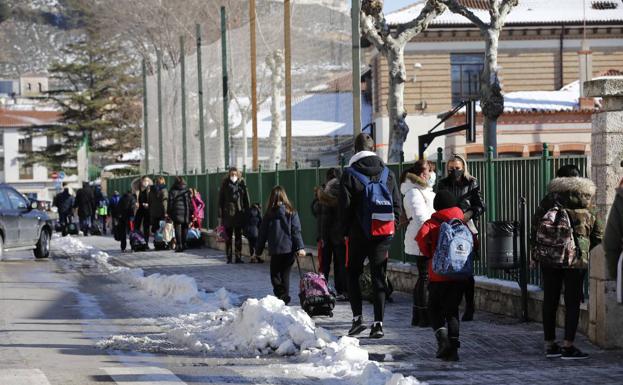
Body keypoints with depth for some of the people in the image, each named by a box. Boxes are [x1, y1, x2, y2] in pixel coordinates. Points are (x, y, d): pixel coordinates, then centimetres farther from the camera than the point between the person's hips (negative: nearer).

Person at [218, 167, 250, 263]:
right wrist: (221, 213, -4)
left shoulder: (242, 184, 1)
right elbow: (221, 200, 2)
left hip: (239, 214, 0)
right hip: (228, 214, 0)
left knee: (238, 236, 4)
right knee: (228, 237, 5)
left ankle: (238, 257, 8)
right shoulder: (225, 185, 0)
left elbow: (246, 199, 3)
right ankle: (229, 258, 9)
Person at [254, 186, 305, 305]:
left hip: (275, 251, -2)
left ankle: (282, 295, -15)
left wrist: (258, 250, 13)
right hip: (289, 249, 2)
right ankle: (285, 300, 12)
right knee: (285, 275, 13)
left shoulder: (269, 214, 0)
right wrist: (300, 247, -8)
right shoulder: (291, 212, 2)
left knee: (275, 275, 5)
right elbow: (296, 231, -5)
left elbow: (263, 233, 5)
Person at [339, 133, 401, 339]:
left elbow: (345, 206, -7)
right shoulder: (387, 173, 4)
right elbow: (397, 204, 6)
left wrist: (345, 232, 3)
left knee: (352, 275, 11)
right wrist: (391, 227, 13)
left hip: (358, 234, -3)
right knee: (379, 279, 6)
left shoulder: (350, 174, -7)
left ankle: (357, 317, 0)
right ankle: (378, 323, 1)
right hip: (383, 235, 3)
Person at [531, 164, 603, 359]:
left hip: (548, 258, 2)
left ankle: (550, 344, 13)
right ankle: (568, 346, -3)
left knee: (550, 301, 10)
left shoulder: (549, 200, 0)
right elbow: (598, 233, 3)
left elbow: (535, 227, 1)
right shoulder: (585, 204, -1)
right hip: (576, 260, -2)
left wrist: (535, 252, 12)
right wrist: (586, 249, 20)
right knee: (572, 302, 2)